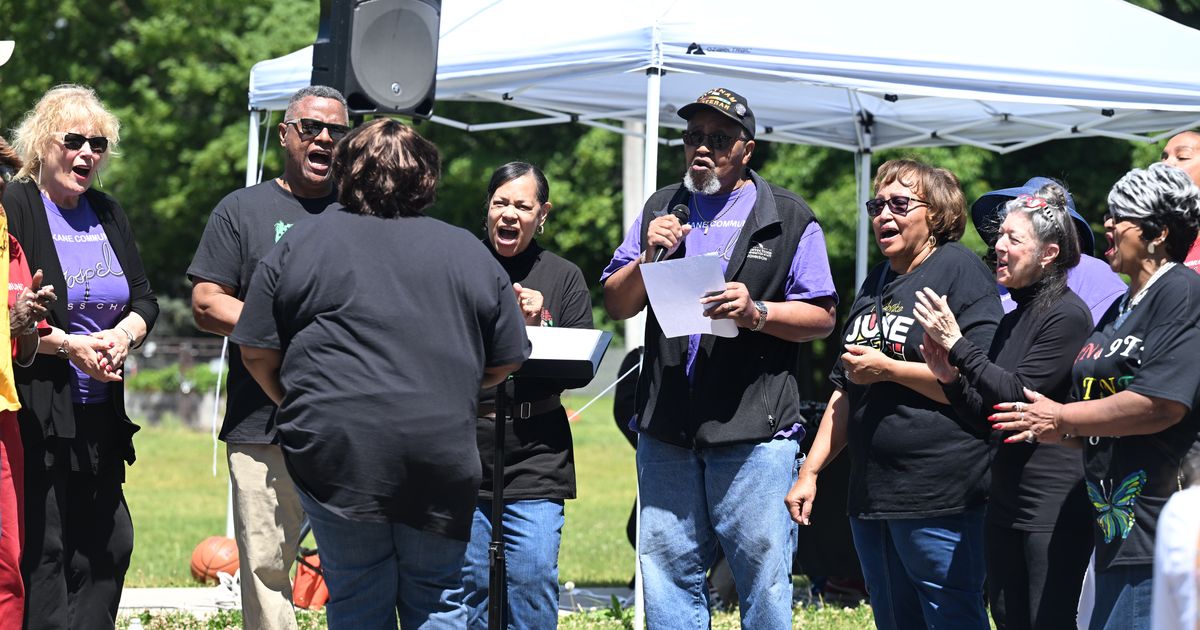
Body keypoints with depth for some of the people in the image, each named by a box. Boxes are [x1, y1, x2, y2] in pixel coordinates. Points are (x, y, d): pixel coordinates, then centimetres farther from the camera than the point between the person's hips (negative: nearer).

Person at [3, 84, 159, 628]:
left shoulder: (108, 215, 16)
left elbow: (144, 301, 16)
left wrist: (122, 335, -5)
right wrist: (69, 344, -18)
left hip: (99, 413, 7)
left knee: (109, 545, 5)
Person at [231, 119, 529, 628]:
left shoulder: (302, 242, 6)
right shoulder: (469, 252, 11)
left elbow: (258, 355, 5)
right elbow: (505, 362, 13)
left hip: (337, 451, -1)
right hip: (441, 452, 1)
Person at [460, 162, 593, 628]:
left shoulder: (564, 279, 8)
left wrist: (538, 327, -12)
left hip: (534, 460, 0)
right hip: (463, 454, 1)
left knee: (532, 580, -6)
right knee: (468, 581, 1)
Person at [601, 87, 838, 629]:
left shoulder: (788, 218, 5)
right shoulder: (660, 211, 17)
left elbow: (821, 317, 1)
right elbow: (616, 305, 14)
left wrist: (756, 313, -16)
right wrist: (648, 258, -4)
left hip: (754, 427, -4)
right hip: (667, 429, 4)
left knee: (763, 573, -3)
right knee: (667, 570, 6)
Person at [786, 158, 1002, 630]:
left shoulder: (959, 269, -6)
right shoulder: (875, 283, 19)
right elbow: (845, 391, 25)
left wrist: (887, 368, -14)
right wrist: (810, 471, 19)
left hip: (938, 499, -9)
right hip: (871, 495, 9)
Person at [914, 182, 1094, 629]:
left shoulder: (1068, 315, -11)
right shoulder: (1013, 321, 15)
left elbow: (1018, 395, -18)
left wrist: (956, 344, -16)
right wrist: (950, 378, 0)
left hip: (1055, 506, -9)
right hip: (1006, 502, 9)